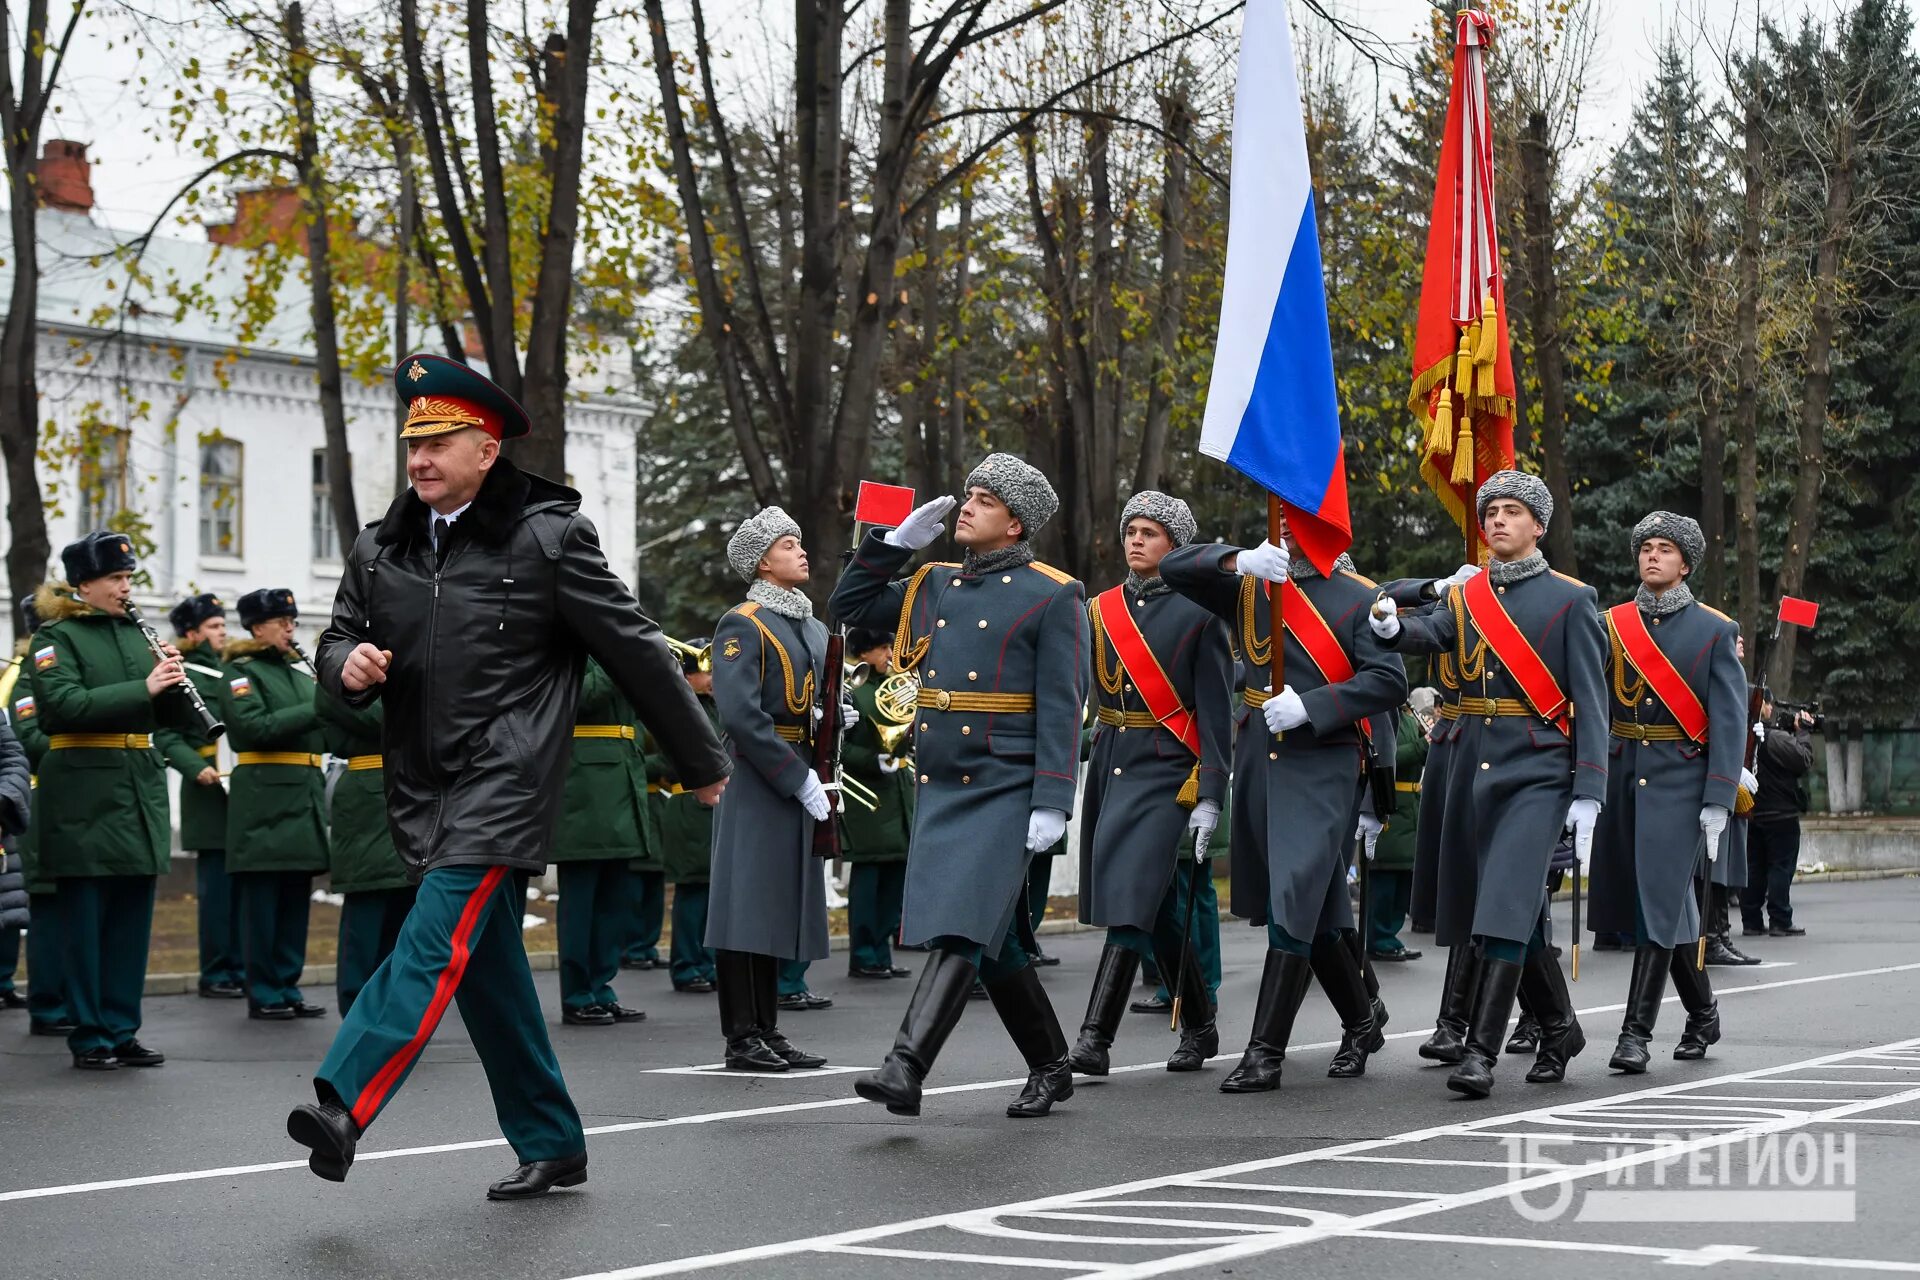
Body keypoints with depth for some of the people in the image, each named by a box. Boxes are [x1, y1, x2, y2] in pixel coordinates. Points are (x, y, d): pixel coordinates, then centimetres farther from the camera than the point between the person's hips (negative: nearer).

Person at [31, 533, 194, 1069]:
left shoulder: (134, 635, 15)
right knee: (86, 919, 0)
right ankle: (90, 1038, 6)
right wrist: (143, 688, -22)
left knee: (132, 918, 8)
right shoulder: (56, 637, -3)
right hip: (85, 793, -6)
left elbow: (172, 716, 16)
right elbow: (65, 704, -19)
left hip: (140, 786, 6)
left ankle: (123, 1031, 15)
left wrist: (172, 680, -5)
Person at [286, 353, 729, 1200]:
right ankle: (550, 1147, 21)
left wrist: (702, 765, 3)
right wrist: (347, 664, -8)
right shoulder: (380, 550, 10)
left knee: (438, 938, -21)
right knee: (488, 970, 11)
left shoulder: (546, 537, -6)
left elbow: (634, 652, -2)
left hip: (505, 782, -6)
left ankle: (343, 1106, -32)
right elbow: (339, 641, 19)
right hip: (423, 790, 7)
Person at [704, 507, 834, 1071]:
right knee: (748, 908, -6)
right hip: (756, 785, -8)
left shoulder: (813, 629, 17)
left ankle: (767, 1031, 16)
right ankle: (742, 1039, -3)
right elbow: (741, 716, -19)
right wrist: (800, 780, -19)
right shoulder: (742, 626, -10)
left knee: (779, 910, 10)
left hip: (799, 785, 8)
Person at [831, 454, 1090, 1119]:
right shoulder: (931, 585, 14)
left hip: (1004, 790, -7)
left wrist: (1051, 805, -17)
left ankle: (905, 1069, -23)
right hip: (938, 788, 7)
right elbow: (849, 605, 23)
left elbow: (1062, 708, -10)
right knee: (995, 939, 11)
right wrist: (897, 540, 10)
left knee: (963, 928, -15)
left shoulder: (1052, 595, -4)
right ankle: (1050, 1068, 24)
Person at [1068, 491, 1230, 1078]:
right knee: (1158, 908, 13)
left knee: (1133, 899, -14)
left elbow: (1215, 712, -7)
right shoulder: (1100, 610, 12)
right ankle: (1200, 1028, 27)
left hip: (1166, 774, -6)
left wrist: (1209, 798, -13)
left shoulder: (1199, 614, -3)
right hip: (1109, 766, 6)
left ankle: (1095, 1038, -16)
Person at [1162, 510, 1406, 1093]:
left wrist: (1310, 706, -20)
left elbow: (1390, 680, -10)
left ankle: (1266, 1053, -11)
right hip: (1258, 761, 6)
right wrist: (1239, 560, -16)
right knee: (1315, 911, 15)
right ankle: (1362, 1019, 34)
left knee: (1295, 904, -13)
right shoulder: (1252, 585, 12)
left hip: (1325, 766, -5)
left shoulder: (1360, 599, -1)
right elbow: (1175, 568, 2)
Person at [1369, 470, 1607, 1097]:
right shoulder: (1463, 594, 13)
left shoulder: (1570, 599, -1)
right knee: (1518, 911, 13)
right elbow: (1428, 635, -5)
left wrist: (1588, 793, -12)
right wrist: (1391, 626, -29)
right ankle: (1559, 1028, 30)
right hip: (1473, 768, 5)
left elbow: (1590, 703, -5)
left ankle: (1480, 1053, -14)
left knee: (1507, 908, -14)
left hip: (1538, 772, -5)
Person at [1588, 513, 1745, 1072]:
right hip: (1623, 778, 4)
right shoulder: (1611, 625, 8)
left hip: (1681, 782, -4)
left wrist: (1718, 800, -12)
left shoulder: (1715, 631, 0)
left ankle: (1636, 1032, -8)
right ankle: (1703, 1014, 28)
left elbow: (1729, 721, -4)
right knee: (1667, 905, 10)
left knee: (1659, 900, -10)